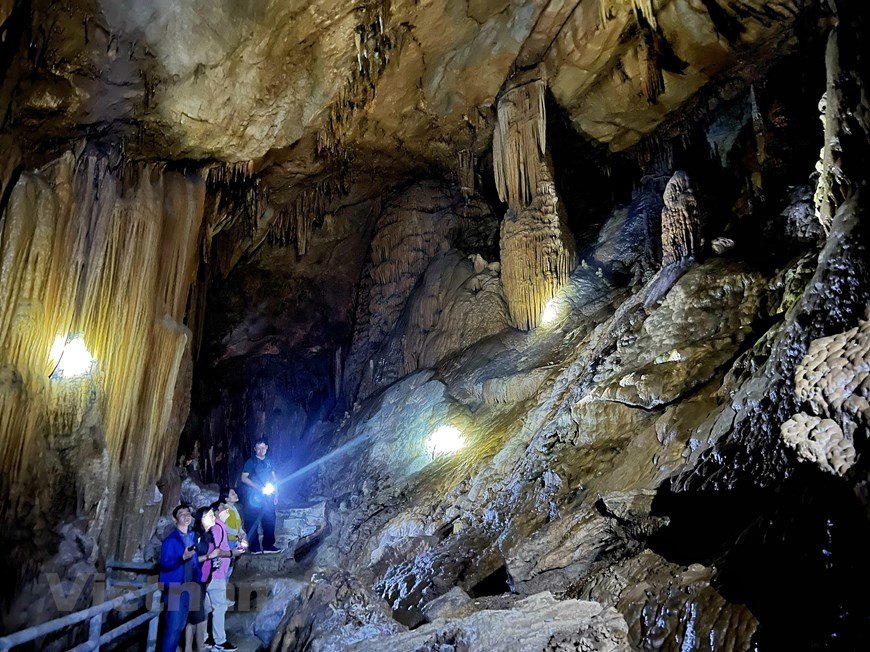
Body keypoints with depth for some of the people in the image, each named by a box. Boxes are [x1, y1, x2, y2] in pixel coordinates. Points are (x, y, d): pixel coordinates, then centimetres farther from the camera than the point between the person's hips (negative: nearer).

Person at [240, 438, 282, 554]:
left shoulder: (269, 462, 12)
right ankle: (254, 547, 4)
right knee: (252, 522, -2)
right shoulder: (250, 462, -2)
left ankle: (268, 545, 13)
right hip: (254, 496, -5)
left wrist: (276, 494, 9)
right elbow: (244, 478, -7)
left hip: (267, 496, 5)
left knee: (270, 520, 4)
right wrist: (258, 487, -16)